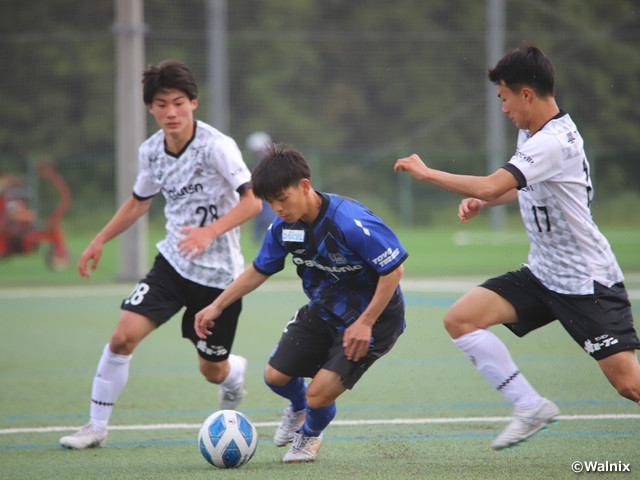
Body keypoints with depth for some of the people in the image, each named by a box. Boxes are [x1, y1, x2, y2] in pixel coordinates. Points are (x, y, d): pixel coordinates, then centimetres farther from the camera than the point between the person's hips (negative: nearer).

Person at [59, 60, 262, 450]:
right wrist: (100, 241, 13)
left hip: (218, 273, -4)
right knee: (124, 336, -13)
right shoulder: (151, 151, 0)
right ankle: (97, 427, 0)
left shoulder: (217, 146, -19)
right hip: (173, 262, 4)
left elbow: (253, 201, -25)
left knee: (213, 370, 6)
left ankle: (236, 372, 45)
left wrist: (210, 231, -38)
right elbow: (140, 201, 19)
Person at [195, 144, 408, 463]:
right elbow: (259, 270, 8)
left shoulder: (350, 223, -34)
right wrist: (217, 307, 7)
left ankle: (310, 435, 24)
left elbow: (393, 270, -26)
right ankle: (299, 410, 41)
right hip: (323, 311, 7)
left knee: (319, 394, -14)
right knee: (276, 376, 3)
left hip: (371, 318, -7)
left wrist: (365, 324, -25)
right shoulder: (284, 227, -10)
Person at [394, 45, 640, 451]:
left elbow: (491, 186, -33)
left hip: (588, 281, -9)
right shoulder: (531, 133, 6)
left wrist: (426, 173, -20)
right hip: (543, 275, 9)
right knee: (461, 319, -5)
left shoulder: (555, 143, -24)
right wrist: (481, 202, 5)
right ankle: (531, 407, 0)